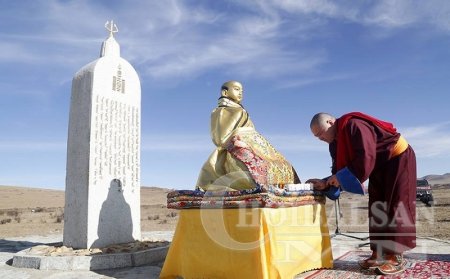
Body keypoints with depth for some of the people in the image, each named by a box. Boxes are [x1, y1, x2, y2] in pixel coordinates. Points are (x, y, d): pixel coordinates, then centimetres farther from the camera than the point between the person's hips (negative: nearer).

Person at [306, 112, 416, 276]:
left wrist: (342, 177, -28)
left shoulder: (353, 125, -28)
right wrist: (324, 183, -15)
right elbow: (339, 171, 2)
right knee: (377, 209, 5)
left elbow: (366, 158, -34)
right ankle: (379, 254, 9)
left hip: (398, 157, -9)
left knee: (396, 206, -9)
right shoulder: (336, 143, 1)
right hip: (379, 167, 9)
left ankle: (396, 258, -5)